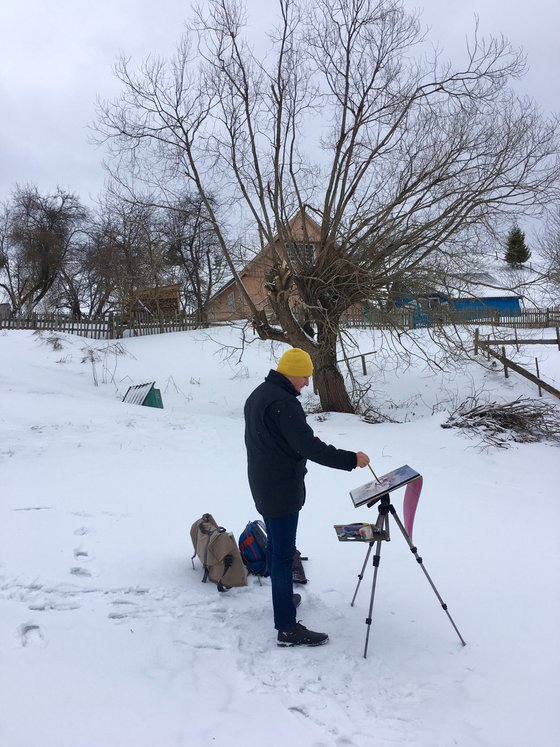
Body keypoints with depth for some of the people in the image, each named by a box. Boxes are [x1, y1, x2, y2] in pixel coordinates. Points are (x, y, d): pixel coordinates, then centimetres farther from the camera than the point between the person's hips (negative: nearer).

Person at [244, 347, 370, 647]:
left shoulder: (257, 395, 11)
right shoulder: (283, 402, -23)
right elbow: (309, 445, -28)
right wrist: (350, 459, -23)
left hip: (263, 486, 10)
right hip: (282, 490, -10)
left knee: (276, 546, 23)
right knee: (284, 554, -7)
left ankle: (282, 598, 39)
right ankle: (287, 627, -2)